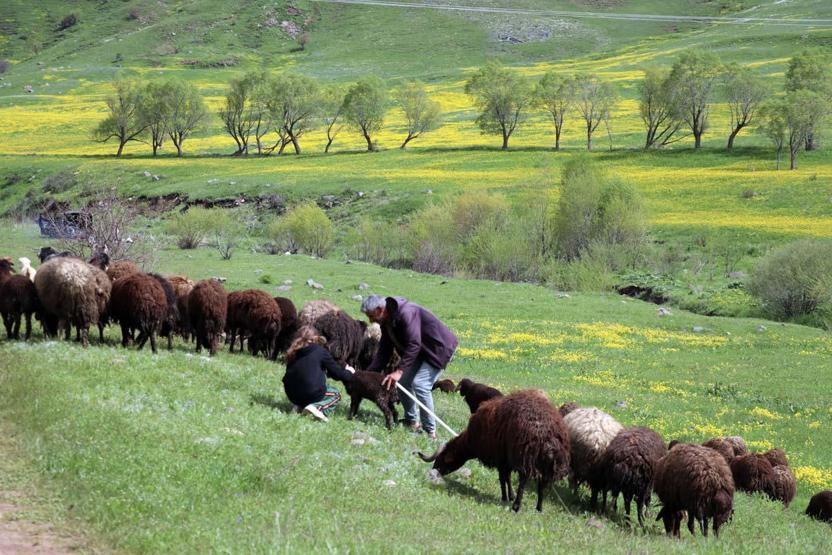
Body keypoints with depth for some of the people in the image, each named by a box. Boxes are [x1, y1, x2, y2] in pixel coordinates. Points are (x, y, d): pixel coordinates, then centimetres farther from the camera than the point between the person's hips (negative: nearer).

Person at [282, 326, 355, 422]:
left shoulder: (293, 352, 8)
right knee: (335, 394, 23)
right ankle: (318, 408, -9)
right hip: (312, 394, -6)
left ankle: (300, 406, 7)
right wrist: (348, 373, 28)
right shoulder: (320, 352, -4)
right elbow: (337, 372, 3)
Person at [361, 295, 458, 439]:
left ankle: (430, 431, -13)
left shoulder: (406, 314, -30)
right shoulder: (387, 322, 2)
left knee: (420, 384, -21)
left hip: (439, 348, -10)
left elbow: (413, 345, -35)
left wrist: (399, 370, -39)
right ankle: (412, 422, 19)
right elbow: (384, 351, 6)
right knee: (402, 382, 5)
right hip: (421, 351, 10)